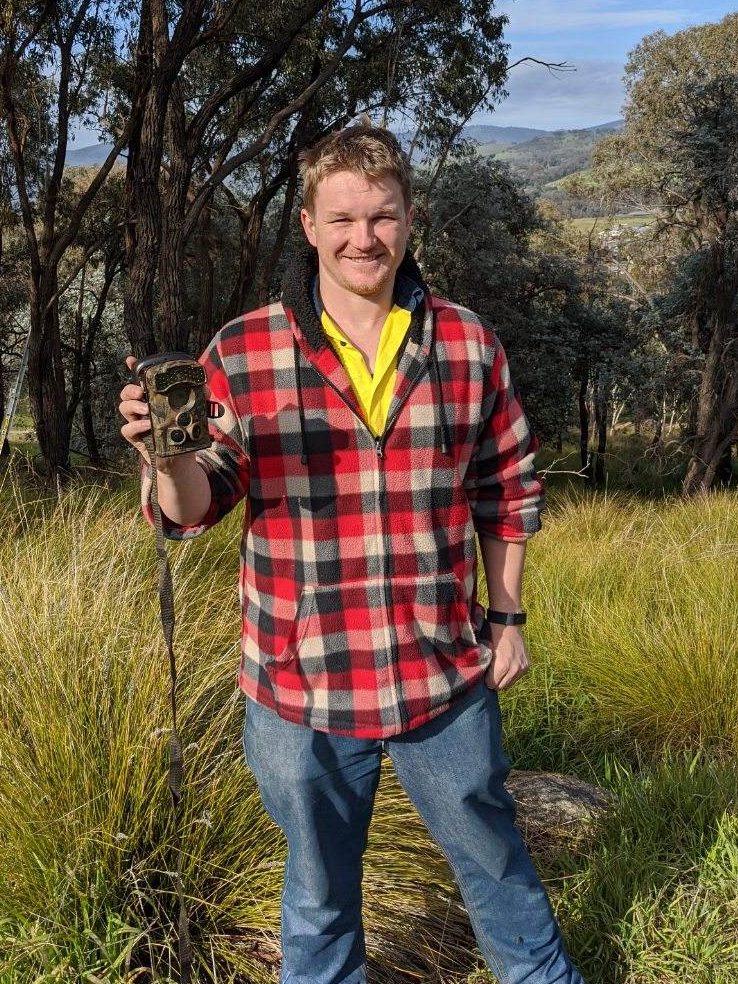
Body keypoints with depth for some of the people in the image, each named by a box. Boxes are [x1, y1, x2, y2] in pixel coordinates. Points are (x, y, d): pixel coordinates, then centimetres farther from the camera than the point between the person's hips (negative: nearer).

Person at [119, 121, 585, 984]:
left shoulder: (468, 345, -2)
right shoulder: (241, 354, -7)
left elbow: (506, 491, 9)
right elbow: (198, 508, -4)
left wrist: (506, 616, 8)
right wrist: (169, 454, -25)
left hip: (447, 677, 1)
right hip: (302, 685, -1)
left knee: (498, 870, 22)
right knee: (319, 890, 21)